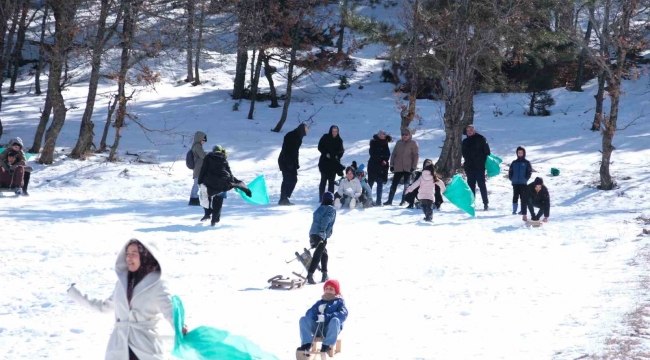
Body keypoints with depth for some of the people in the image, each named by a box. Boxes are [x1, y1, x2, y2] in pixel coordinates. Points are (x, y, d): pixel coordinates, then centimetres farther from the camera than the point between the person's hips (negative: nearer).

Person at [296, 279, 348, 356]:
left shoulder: (339, 302, 13)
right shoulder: (319, 302, 26)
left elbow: (343, 314, -8)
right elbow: (309, 313, 12)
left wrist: (327, 317, -22)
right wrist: (316, 316, -13)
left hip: (331, 329, -4)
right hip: (317, 329, 4)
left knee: (335, 320, -36)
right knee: (303, 319, -18)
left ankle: (327, 345, -36)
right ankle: (307, 344, -29)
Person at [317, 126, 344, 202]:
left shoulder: (339, 140, 6)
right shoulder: (325, 138, -2)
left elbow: (341, 151, 10)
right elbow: (320, 147, -1)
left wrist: (338, 156, -9)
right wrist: (326, 153, -15)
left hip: (334, 162, 2)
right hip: (325, 162, -2)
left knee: (331, 181, 2)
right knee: (324, 180, -3)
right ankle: (321, 198, 0)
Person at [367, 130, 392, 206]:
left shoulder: (385, 144, 10)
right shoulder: (373, 142, -3)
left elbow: (387, 154, 8)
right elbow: (373, 154, -9)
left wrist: (385, 160, -12)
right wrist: (381, 161, -15)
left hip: (382, 166, 4)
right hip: (373, 165, -4)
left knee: (380, 183, 3)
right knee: (370, 183, -1)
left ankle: (378, 201, 5)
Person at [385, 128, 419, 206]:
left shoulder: (413, 143, -2)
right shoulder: (399, 142, 9)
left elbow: (416, 155, -5)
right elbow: (393, 154, 12)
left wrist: (414, 167, -11)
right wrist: (392, 164, 6)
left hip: (408, 168, -3)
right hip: (398, 168, 3)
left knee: (406, 185, 2)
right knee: (394, 184, 2)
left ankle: (404, 201, 9)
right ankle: (390, 200, 6)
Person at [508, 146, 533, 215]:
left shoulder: (526, 163, 4)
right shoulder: (514, 163, 11)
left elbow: (529, 172, 0)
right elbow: (510, 171, 12)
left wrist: (526, 178, -9)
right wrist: (511, 178, -1)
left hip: (523, 183, -2)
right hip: (515, 183, 2)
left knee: (523, 197, -1)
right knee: (515, 196, 2)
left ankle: (523, 210, 3)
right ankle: (514, 210, 6)